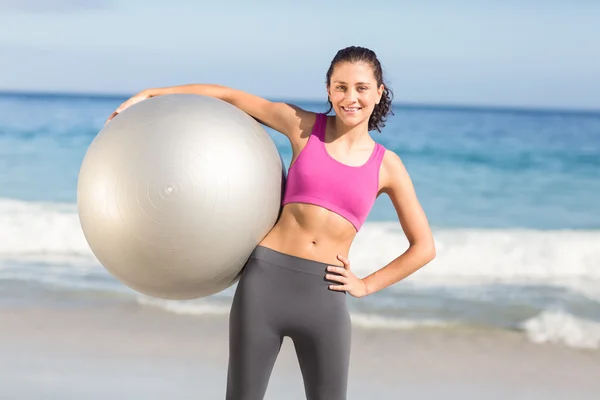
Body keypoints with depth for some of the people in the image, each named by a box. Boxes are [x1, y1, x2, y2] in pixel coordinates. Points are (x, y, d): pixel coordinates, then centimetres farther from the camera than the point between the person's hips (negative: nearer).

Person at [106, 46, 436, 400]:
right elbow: (229, 96, 10)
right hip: (265, 281, 0)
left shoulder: (387, 166, 5)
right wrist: (149, 94, 10)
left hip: (324, 299, 0)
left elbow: (424, 247, 11)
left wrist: (366, 286, 6)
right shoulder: (304, 127, 5)